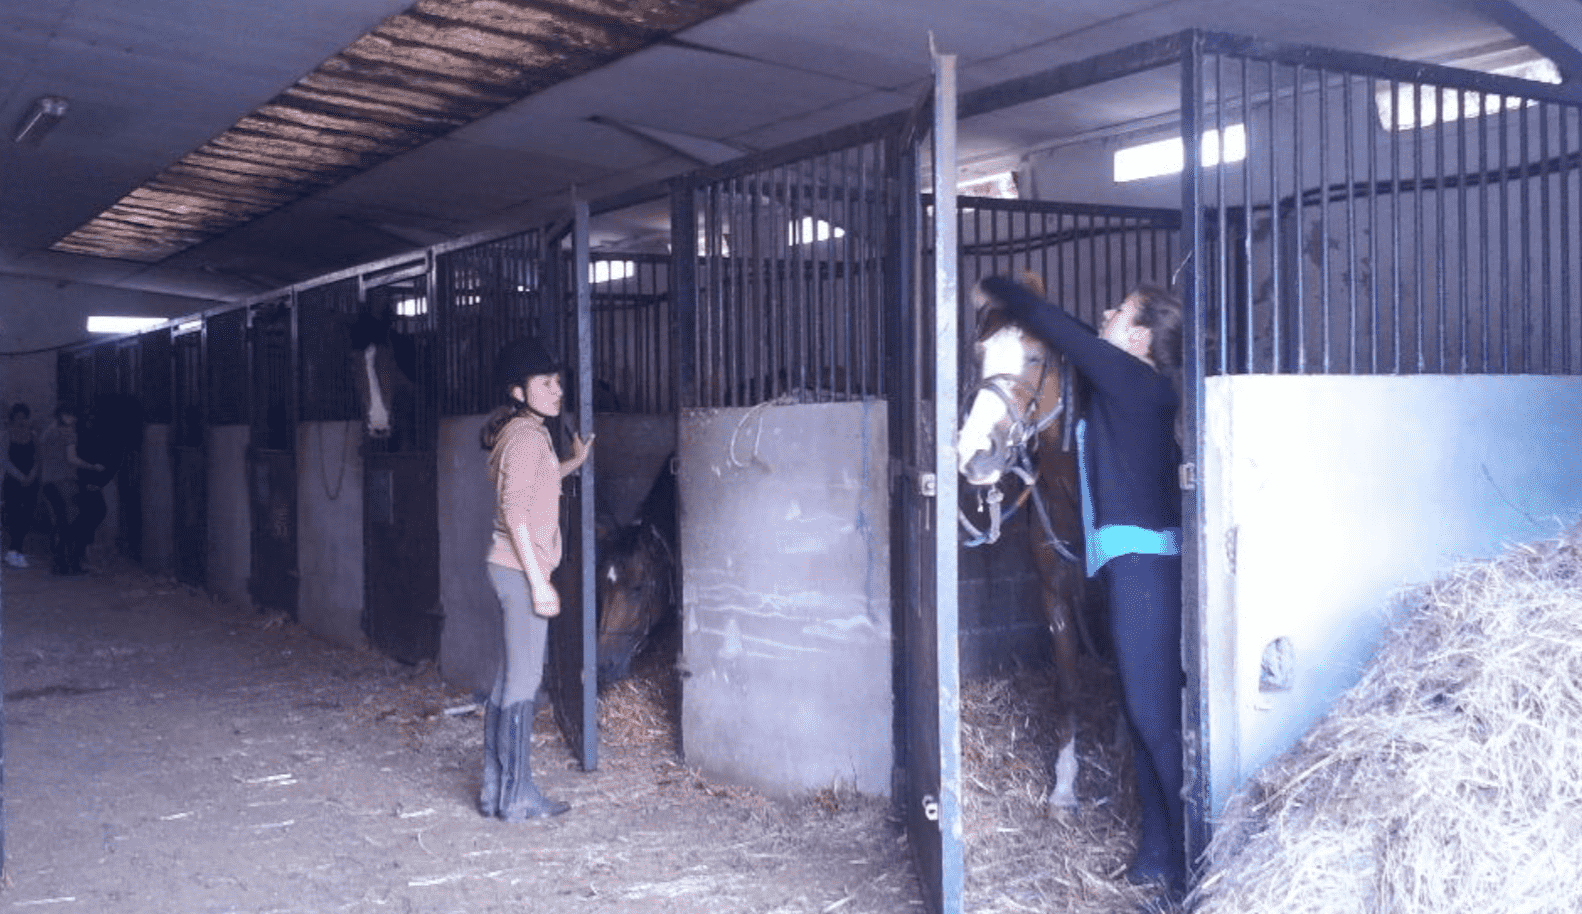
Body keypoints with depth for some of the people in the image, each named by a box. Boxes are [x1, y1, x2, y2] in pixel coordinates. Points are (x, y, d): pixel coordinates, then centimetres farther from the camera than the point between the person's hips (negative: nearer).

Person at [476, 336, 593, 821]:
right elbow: (516, 511, -20)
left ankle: (496, 790, 21)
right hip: (522, 569, -10)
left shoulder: (521, 432, 15)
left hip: (510, 568, 10)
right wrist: (538, 581, -20)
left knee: (509, 680, 13)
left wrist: (573, 462, 34)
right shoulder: (527, 435, -14)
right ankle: (517, 797, 4)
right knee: (523, 682, -3)